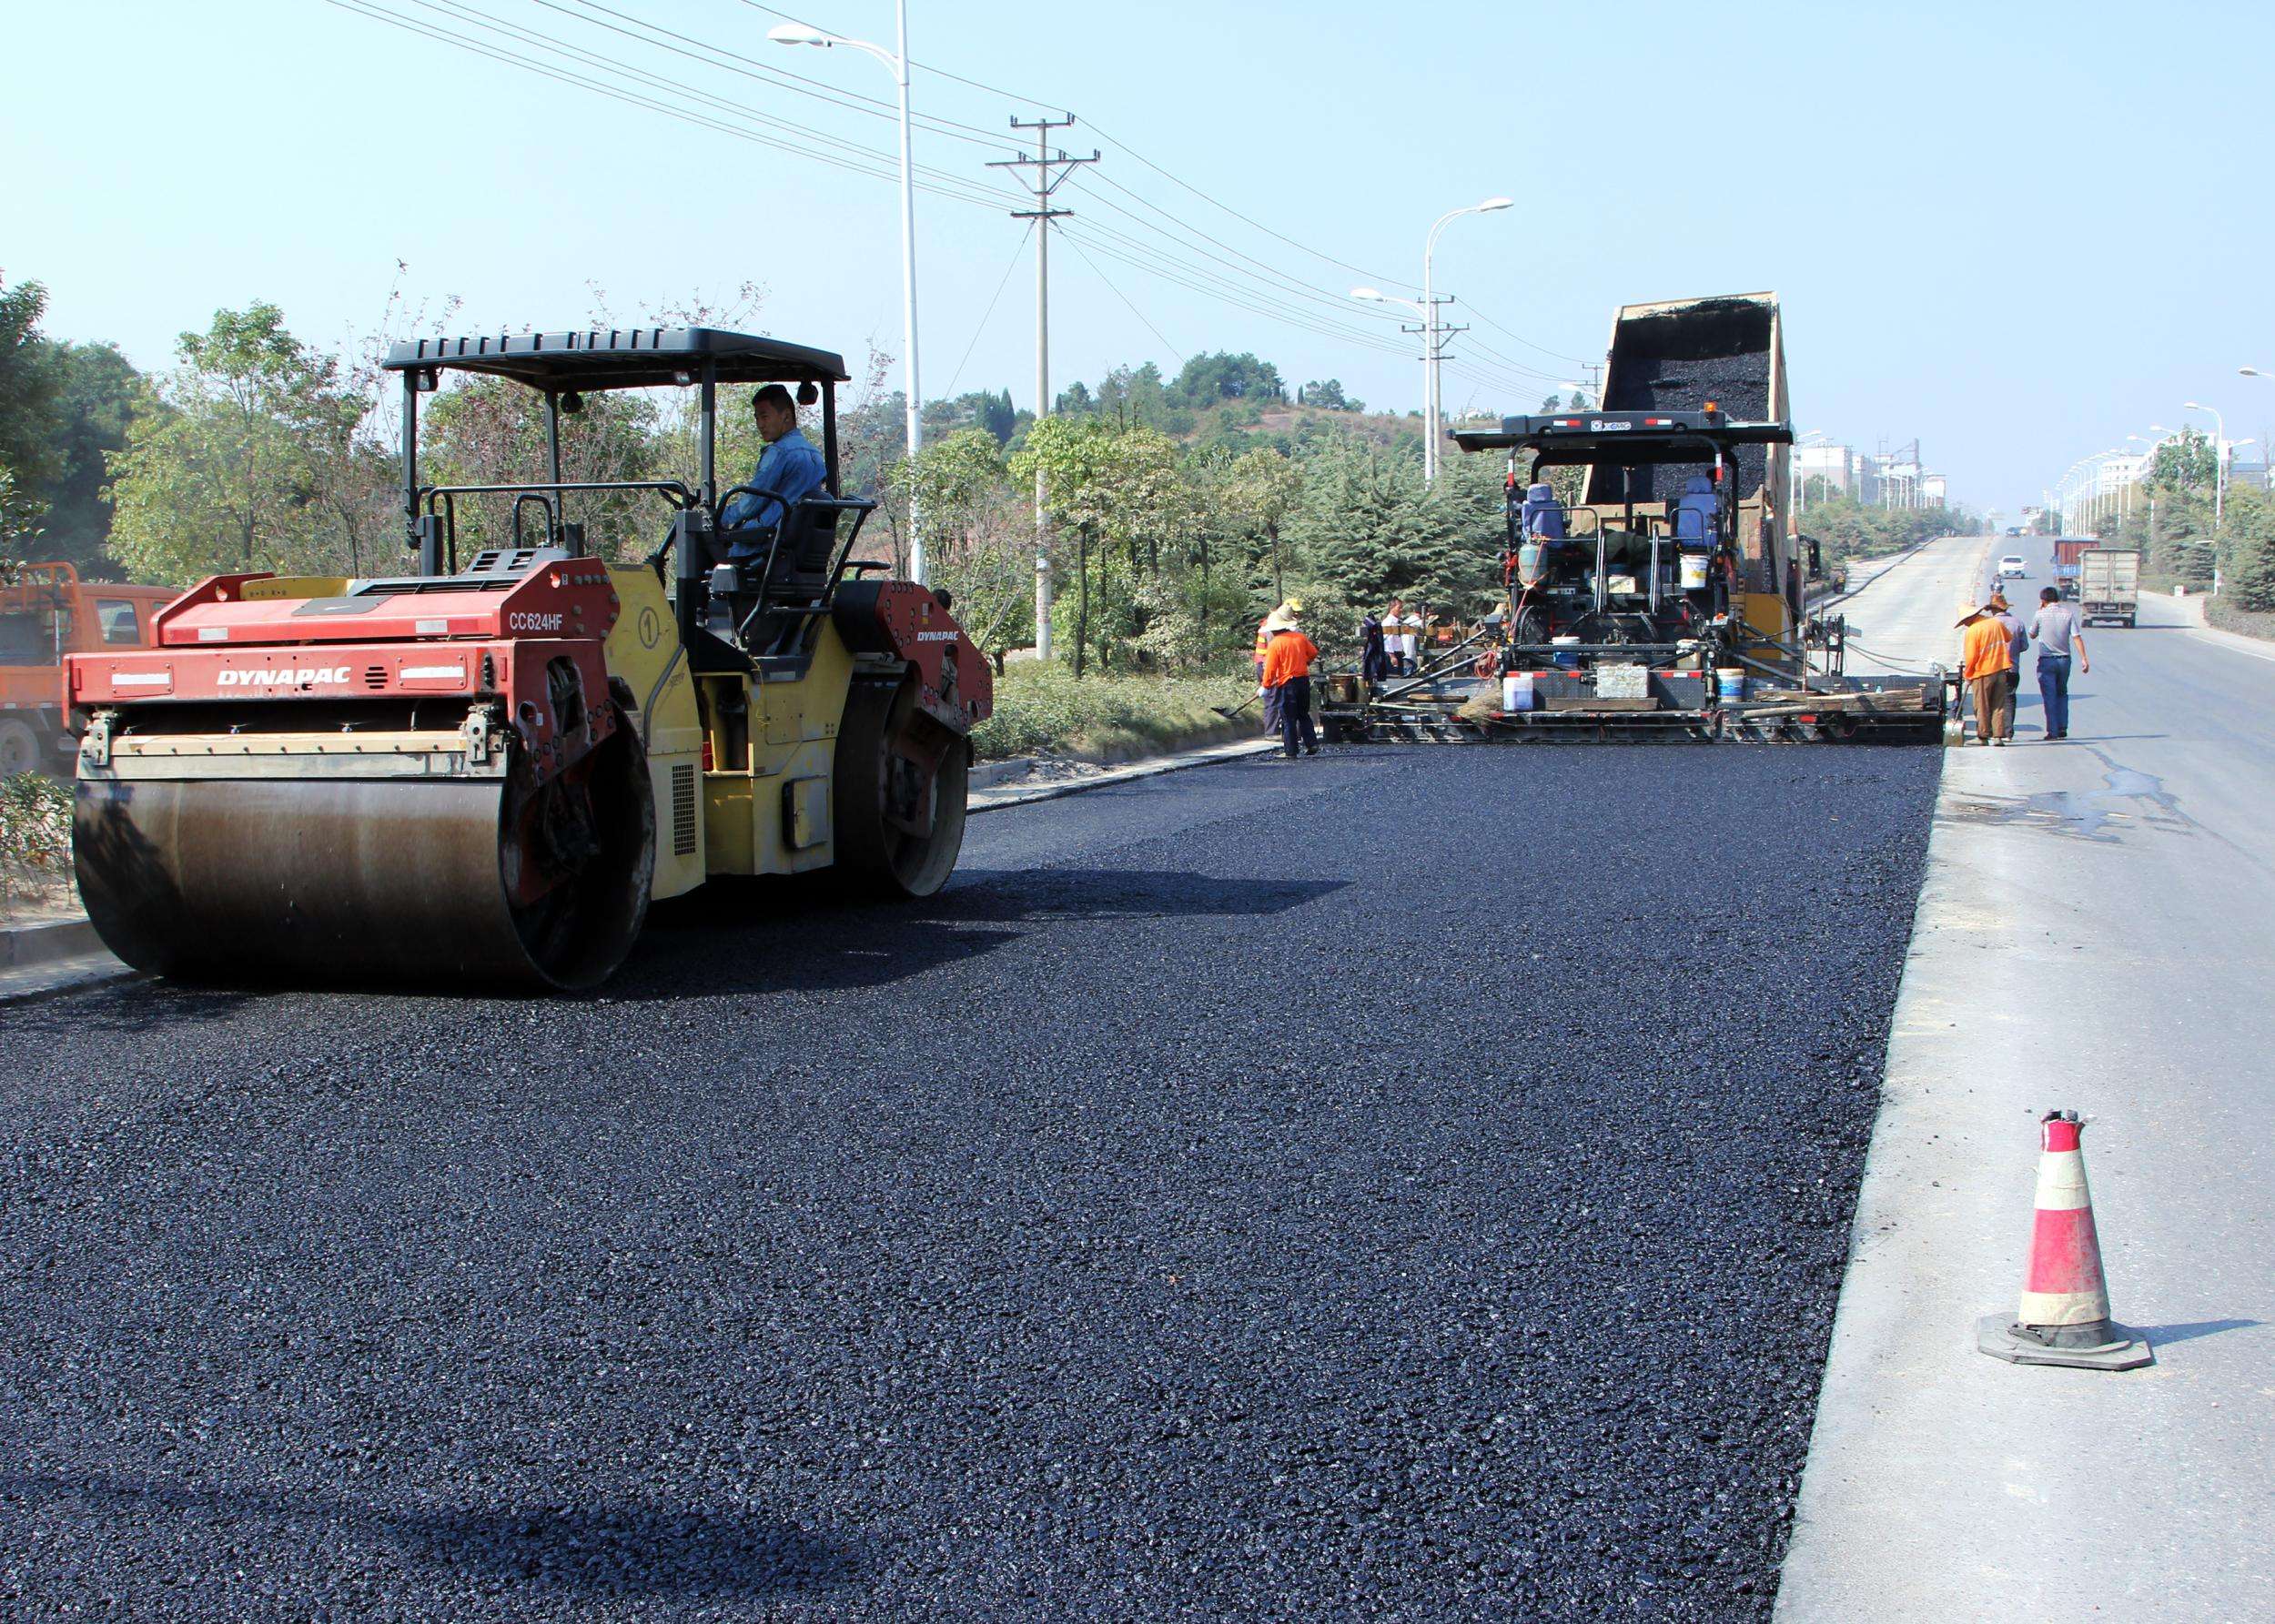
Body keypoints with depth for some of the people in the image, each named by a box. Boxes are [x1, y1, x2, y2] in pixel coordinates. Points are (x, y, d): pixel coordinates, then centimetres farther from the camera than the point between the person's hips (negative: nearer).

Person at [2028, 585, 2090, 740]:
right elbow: (2077, 637, -6)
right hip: (2064, 659, 3)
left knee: (2049, 697, 1)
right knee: (2062, 694, 18)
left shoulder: (2040, 615, -7)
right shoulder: (2068, 613, -1)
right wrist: (2083, 659, -5)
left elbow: (2032, 635, 9)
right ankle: (2063, 729, 13)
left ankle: (2053, 731, -3)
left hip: (2046, 661, -3)